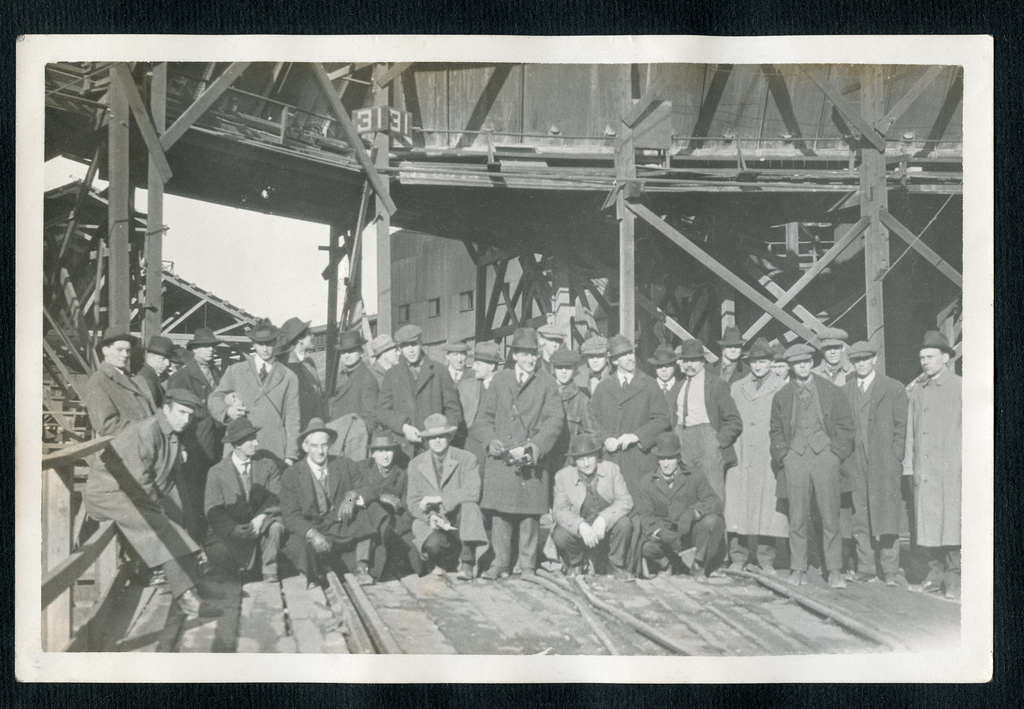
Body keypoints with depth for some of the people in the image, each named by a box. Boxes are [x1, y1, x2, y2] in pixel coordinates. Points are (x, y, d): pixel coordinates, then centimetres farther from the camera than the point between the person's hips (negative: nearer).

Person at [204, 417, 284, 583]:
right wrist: (238, 531, -22)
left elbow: (276, 498, -4)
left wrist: (261, 517, -24)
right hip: (231, 530, -1)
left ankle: (269, 572, -9)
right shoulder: (217, 472, -2)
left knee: (275, 526, -32)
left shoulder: (268, 465, 2)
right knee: (216, 553, -30)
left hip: (260, 524, 1)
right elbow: (214, 512, -7)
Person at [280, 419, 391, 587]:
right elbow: (291, 516, -9)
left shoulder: (346, 466, 4)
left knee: (372, 509, -22)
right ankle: (316, 574, 0)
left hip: (346, 531, 2)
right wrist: (312, 534, -29)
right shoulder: (291, 476, -2)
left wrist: (353, 496, -26)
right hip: (312, 531, -2)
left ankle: (362, 566, -19)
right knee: (297, 546, -34)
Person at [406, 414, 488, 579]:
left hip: (460, 522, -1)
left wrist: (439, 498, -24)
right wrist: (430, 516, -19)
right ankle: (446, 559, 8)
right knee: (433, 543, -33)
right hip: (431, 522, 1)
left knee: (468, 504, -34)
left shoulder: (467, 459, -3)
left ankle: (467, 563, -22)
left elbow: (473, 492, -17)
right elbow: (413, 502, 3)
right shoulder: (416, 464, 6)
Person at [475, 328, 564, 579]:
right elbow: (485, 415, 15)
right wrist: (491, 440, -3)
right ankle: (500, 563, 8)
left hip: (531, 458, -2)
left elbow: (555, 419, 0)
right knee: (499, 511, -1)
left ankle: (527, 565, 10)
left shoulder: (547, 383, 8)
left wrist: (534, 446, -13)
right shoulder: (500, 380, 14)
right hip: (500, 457, 2)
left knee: (530, 513, 0)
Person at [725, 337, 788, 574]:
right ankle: (738, 558, 6)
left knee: (768, 505, -3)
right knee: (738, 507, -1)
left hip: (769, 456, -2)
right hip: (741, 455, 2)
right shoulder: (737, 388, 16)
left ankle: (766, 561, 4)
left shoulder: (781, 389, 6)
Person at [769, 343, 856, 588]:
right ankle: (799, 569, 8)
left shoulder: (831, 391, 7)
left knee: (830, 516, -2)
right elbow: (776, 430, 17)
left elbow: (846, 424, 8)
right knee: (797, 517, 0)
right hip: (795, 457, 1)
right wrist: (783, 455, 3)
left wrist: (837, 453, -1)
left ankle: (834, 570, 4)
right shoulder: (781, 397, 12)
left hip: (825, 456, -1)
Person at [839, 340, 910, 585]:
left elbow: (901, 427, 3)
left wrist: (895, 459, -4)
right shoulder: (844, 391, 12)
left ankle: (890, 570, 2)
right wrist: (843, 457, 4)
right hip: (855, 463, 3)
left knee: (886, 516, -4)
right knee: (859, 517, 4)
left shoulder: (894, 389, 4)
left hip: (884, 463, -3)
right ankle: (865, 568, 11)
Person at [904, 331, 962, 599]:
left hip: (951, 467, -5)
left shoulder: (960, 387, 2)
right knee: (927, 522, 5)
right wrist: (909, 464, 11)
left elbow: (966, 427, -1)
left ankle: (953, 579, 0)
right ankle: (936, 574, 13)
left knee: (951, 523, -6)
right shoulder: (917, 391, 16)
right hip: (923, 469, 5)